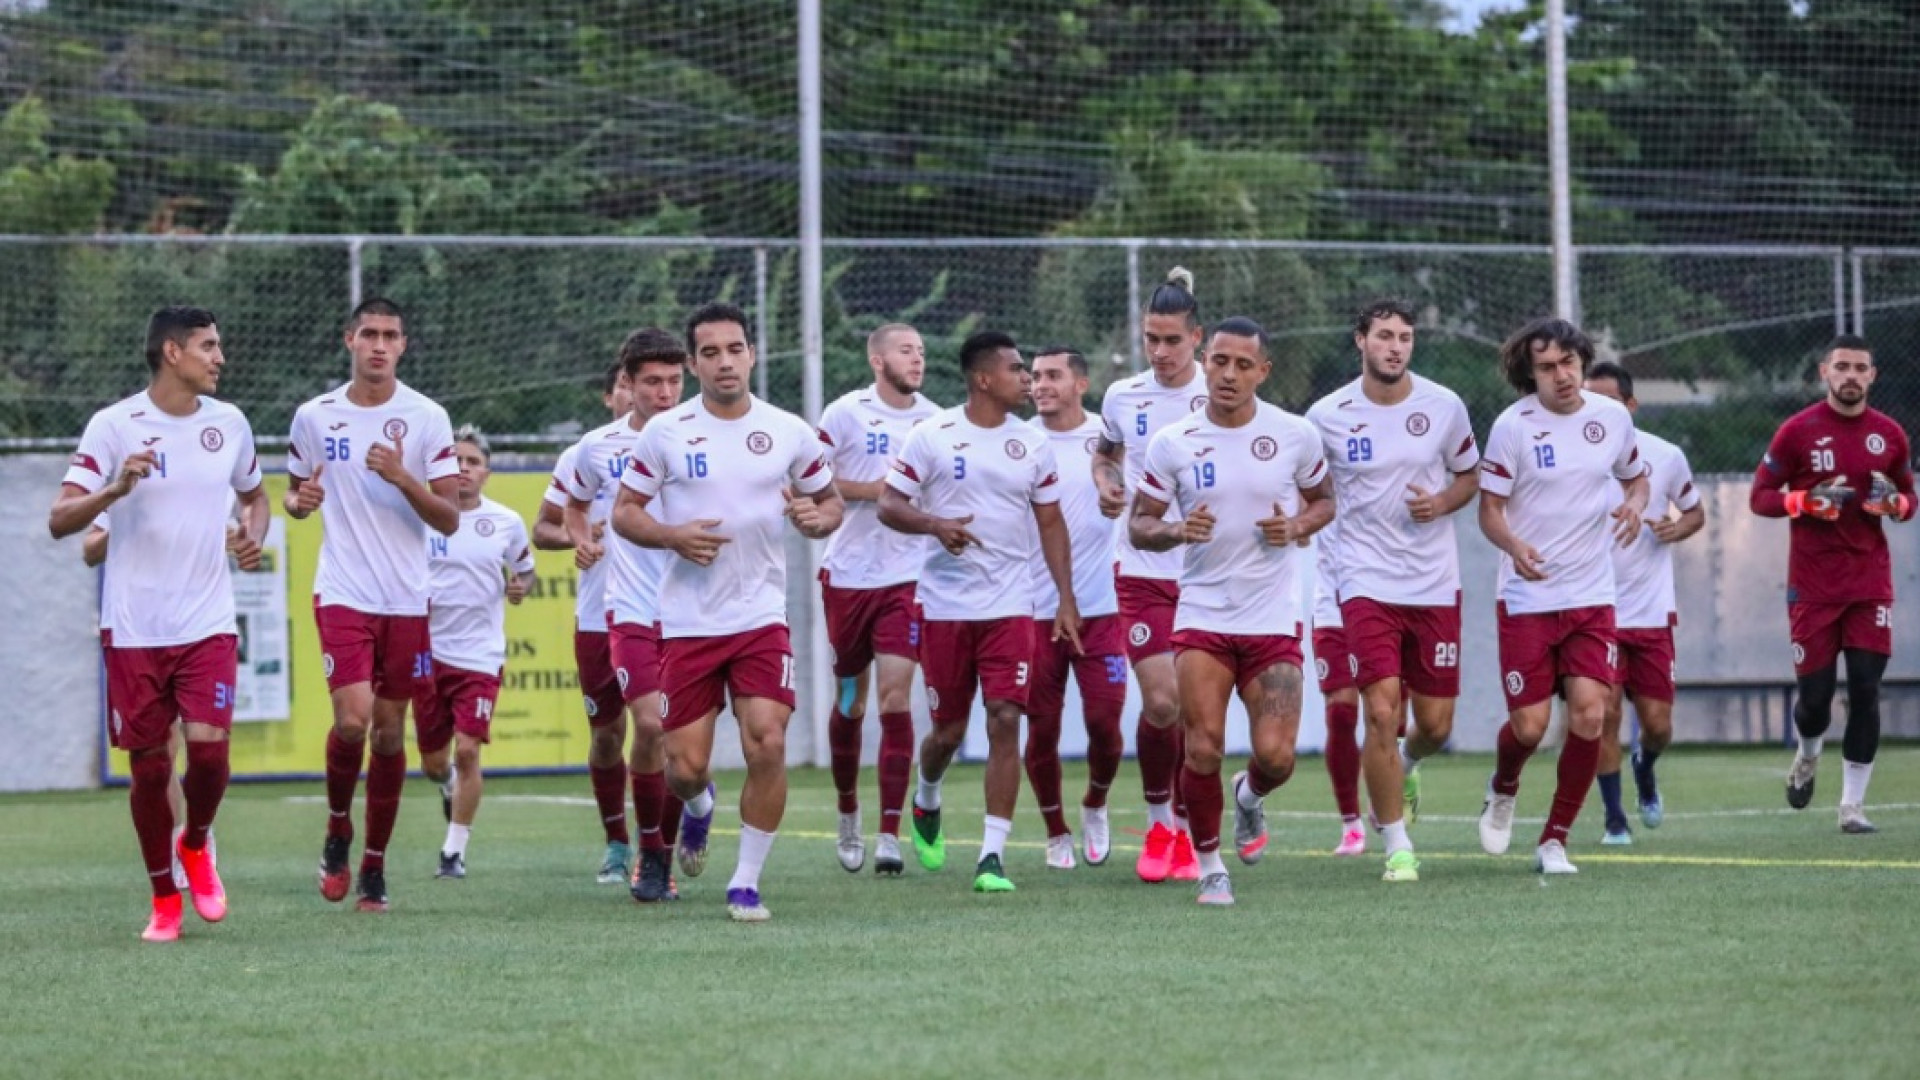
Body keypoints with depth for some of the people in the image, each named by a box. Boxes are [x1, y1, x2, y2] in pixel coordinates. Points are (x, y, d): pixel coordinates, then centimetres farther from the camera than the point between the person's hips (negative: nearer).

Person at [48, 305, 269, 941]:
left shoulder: (228, 423, 6)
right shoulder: (114, 426, -6)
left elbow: (254, 494, 25)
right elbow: (59, 521, -10)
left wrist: (253, 534, 3)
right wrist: (115, 490, -28)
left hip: (208, 624, 2)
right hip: (133, 627, -2)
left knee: (209, 747, -13)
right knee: (149, 766, 3)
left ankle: (195, 845, 18)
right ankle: (164, 899, 19)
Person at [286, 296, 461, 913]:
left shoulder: (427, 418, -1)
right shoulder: (314, 417, 3)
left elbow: (449, 519, -3)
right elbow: (293, 493, 17)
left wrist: (402, 478, -19)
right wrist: (299, 501, -7)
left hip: (407, 601, 1)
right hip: (342, 595, -1)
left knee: (389, 732, 4)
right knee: (352, 719, -17)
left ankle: (374, 867, 16)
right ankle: (338, 829, 10)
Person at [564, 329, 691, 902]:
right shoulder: (599, 447, 5)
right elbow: (576, 505, 24)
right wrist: (582, 542, 4)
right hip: (632, 611, -1)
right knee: (648, 725, -15)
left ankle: (667, 850, 18)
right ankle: (649, 853, 1)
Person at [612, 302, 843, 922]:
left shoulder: (789, 433, 3)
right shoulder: (665, 432, 0)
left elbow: (831, 503, 14)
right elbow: (624, 513, 4)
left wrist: (817, 518, -9)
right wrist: (673, 535, -15)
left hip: (762, 617, 0)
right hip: (686, 622, 0)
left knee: (768, 746, -14)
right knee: (686, 766, -1)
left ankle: (747, 883, 0)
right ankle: (698, 806, 38)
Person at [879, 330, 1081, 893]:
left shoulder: (1032, 444, 7)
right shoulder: (932, 436, -3)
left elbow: (1051, 523, 13)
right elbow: (888, 504, -3)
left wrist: (1066, 601, 7)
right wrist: (934, 524, -23)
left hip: (1010, 606, 2)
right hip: (945, 606, -2)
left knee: (1005, 721, -11)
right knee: (949, 730, 6)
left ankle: (993, 857, -9)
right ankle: (926, 803, 40)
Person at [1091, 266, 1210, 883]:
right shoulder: (1123, 398, 5)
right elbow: (1105, 456, 24)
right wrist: (1107, 485, 3)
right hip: (1142, 570, 1)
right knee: (1160, 701, -10)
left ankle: (1185, 831, 15)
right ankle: (1157, 817, 12)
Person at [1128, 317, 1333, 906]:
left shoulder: (1295, 436, -1)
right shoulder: (1172, 444, -2)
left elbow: (1323, 500, 14)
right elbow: (1139, 524, 4)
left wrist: (1296, 527, -8)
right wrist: (1176, 531, -18)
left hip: (1273, 619, 0)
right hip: (1201, 615, 0)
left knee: (1276, 754, -9)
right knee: (1204, 749, -10)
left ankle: (1251, 795, 29)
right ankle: (1210, 867, 11)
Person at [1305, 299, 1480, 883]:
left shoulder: (1445, 407, -1)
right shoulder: (1326, 416, -4)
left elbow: (1470, 477, 12)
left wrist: (1442, 502, -8)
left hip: (1435, 584, 2)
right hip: (1367, 584, -2)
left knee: (1435, 724, 7)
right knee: (1383, 713, -14)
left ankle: (1406, 766, 45)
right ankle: (1397, 848, 1)